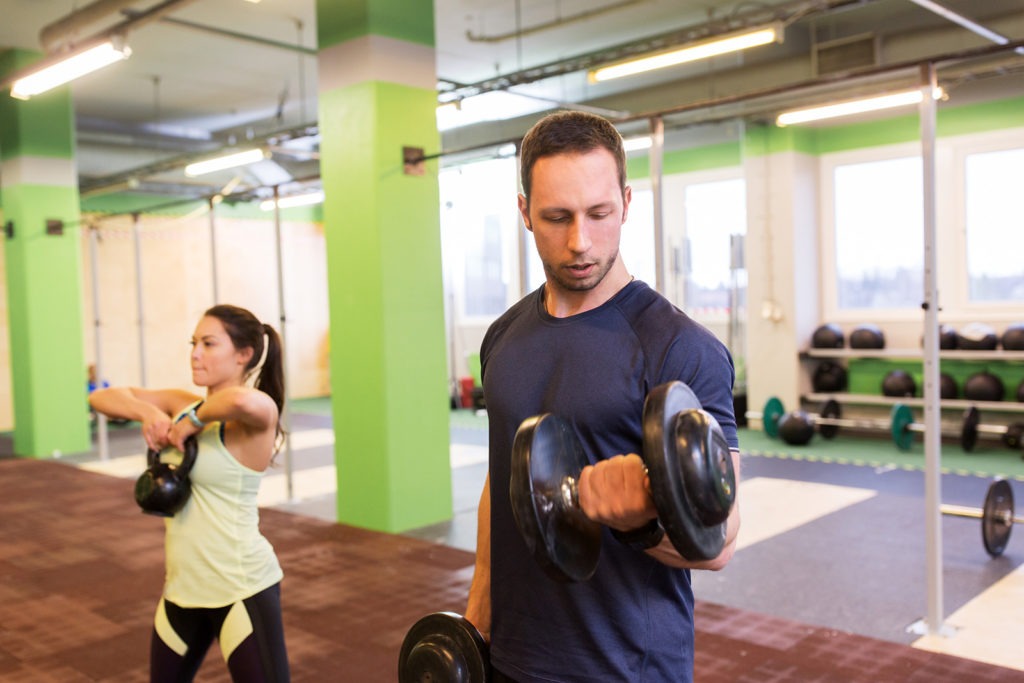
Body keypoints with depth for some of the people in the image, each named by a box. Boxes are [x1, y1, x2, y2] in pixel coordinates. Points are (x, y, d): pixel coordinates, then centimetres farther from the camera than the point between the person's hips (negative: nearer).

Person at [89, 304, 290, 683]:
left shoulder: (257, 413, -17)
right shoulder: (183, 403, 5)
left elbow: (241, 401, -41)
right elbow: (102, 397, 7)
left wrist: (194, 421, -23)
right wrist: (148, 411, -12)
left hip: (241, 587, -8)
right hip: (183, 584, 8)